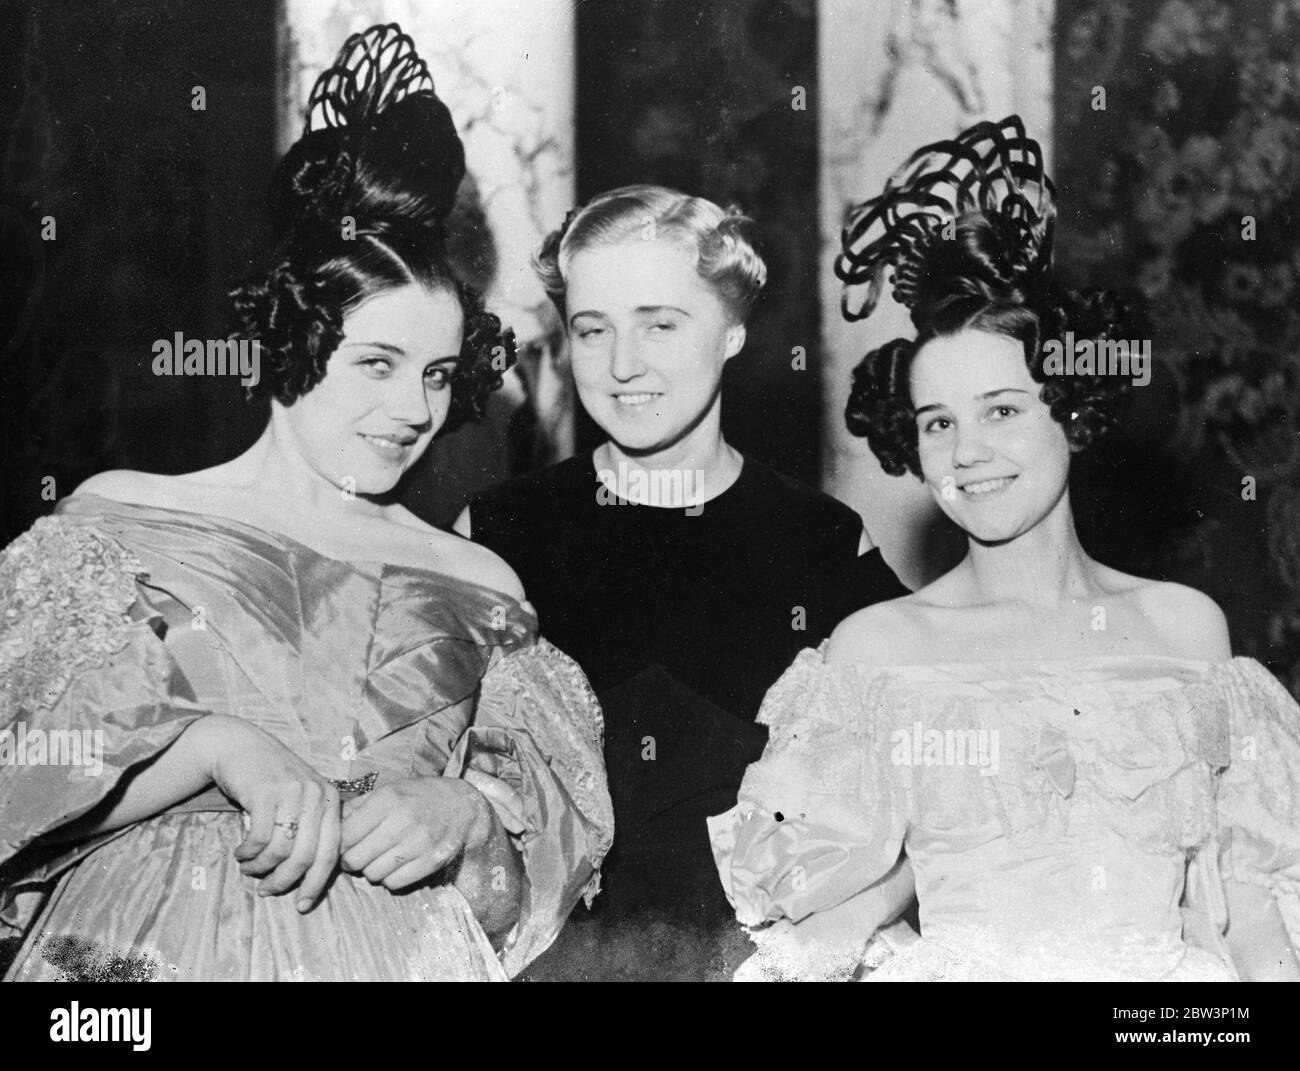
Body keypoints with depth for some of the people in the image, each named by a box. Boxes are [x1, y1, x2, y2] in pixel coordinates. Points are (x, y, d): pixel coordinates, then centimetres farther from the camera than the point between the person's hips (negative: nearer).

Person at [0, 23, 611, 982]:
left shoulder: (476, 586, 11)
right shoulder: (122, 525, 4)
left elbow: (559, 822, 9)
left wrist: (465, 818, -10)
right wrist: (216, 746, -15)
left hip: (404, 954, 2)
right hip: (157, 949, -2)